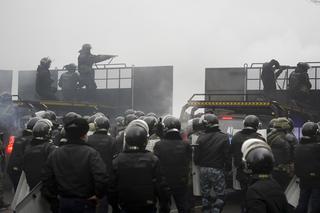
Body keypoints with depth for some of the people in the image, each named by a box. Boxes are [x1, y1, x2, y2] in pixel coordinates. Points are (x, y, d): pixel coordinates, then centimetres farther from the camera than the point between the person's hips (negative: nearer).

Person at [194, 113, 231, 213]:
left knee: (205, 195, 15)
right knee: (220, 195, 6)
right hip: (217, 170, -3)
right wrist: (228, 168, 4)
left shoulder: (201, 138, -5)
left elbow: (196, 157, -2)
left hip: (203, 170, 3)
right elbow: (227, 156, -11)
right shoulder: (223, 137, -11)